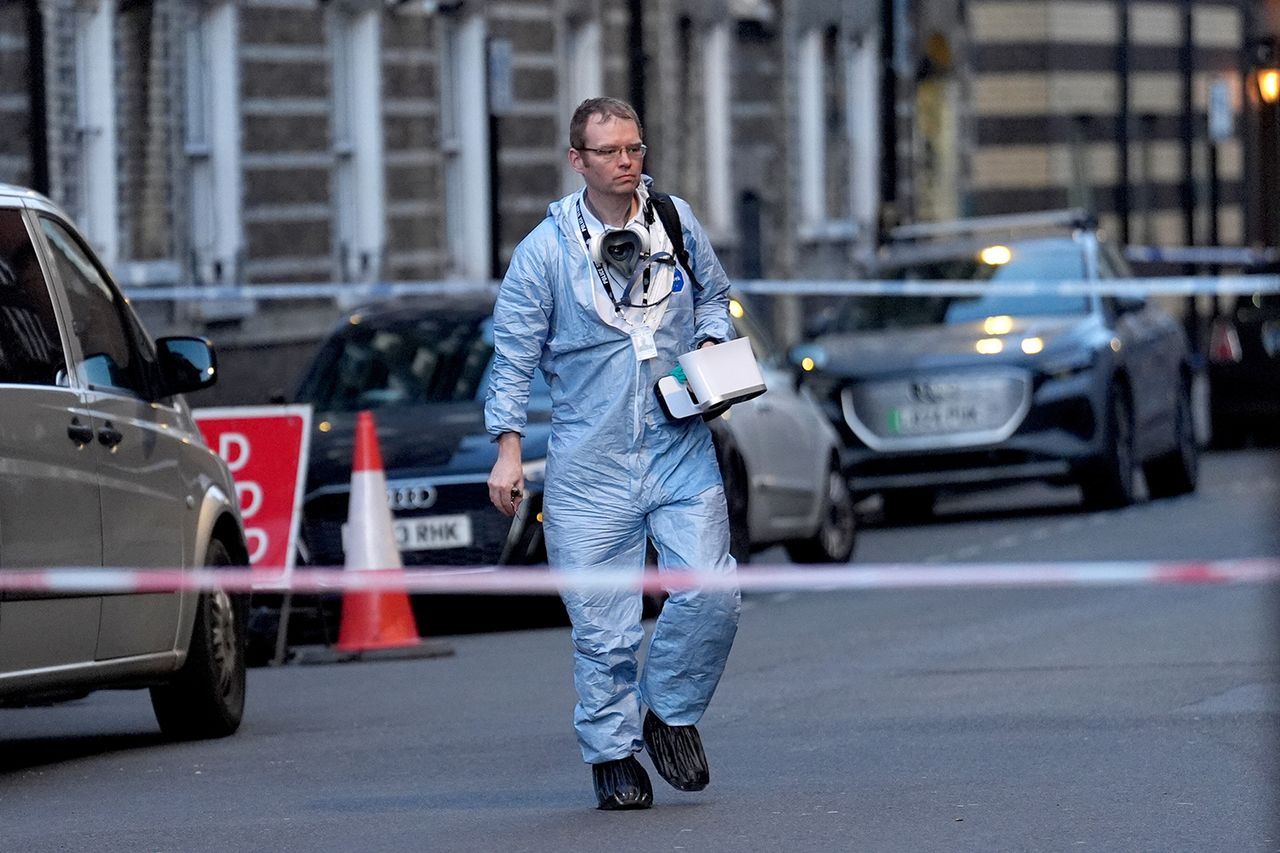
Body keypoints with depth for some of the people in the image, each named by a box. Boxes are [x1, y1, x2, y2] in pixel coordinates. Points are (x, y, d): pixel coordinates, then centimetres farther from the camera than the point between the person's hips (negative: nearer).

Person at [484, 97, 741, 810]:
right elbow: (515, 355, 0)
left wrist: (710, 348, 2)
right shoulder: (545, 250, -4)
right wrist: (508, 450, -5)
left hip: (680, 450, 2)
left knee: (712, 591, -11)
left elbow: (713, 297, 23)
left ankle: (671, 712, 12)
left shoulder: (677, 224, 5)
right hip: (590, 463, -2)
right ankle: (613, 752, 13)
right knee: (603, 620, -2)